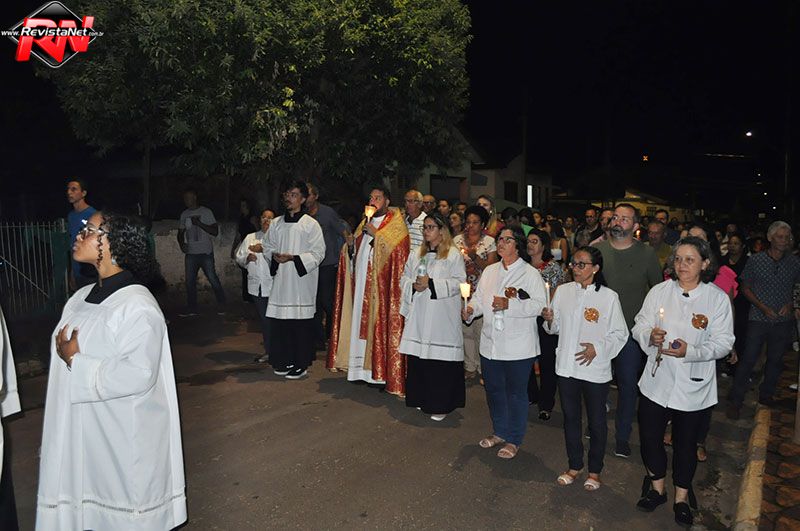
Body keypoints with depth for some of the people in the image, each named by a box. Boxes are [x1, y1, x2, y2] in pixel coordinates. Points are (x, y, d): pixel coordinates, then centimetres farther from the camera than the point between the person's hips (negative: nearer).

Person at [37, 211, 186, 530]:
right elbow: (62, 352, 18)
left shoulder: (137, 306, -20)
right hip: (81, 433, 7)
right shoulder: (81, 299, 6)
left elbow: (137, 375, -26)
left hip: (123, 440, -7)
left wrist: (76, 361, -18)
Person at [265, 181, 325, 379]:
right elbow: (268, 247, 19)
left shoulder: (311, 224, -2)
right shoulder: (276, 224, 12)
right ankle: (284, 360, 20)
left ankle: (301, 364, 9)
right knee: (279, 322, 5)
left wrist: (293, 257, -17)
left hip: (302, 281, -4)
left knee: (301, 322, -2)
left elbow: (318, 253, -7)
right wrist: (274, 256, -4)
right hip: (280, 280, 5)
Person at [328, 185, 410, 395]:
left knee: (381, 324, -7)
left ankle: (384, 373, -1)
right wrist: (352, 244, 2)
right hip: (362, 284, 7)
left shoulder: (395, 223, -1)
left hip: (381, 285, -7)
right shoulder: (366, 222, 20)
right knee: (362, 321, 7)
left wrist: (375, 233, -16)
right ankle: (365, 368, 15)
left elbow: (394, 247, -16)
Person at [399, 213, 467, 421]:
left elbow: (458, 283, -9)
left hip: (442, 318, -5)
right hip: (418, 315, 5)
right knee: (418, 359, 7)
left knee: (440, 360, -3)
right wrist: (414, 286, -7)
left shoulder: (453, 255, -2)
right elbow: (404, 279, 15)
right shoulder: (416, 255, 15)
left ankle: (440, 405, 8)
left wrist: (431, 284, -16)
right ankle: (421, 399, 23)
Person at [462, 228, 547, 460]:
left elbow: (538, 305, -14)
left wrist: (509, 305, -24)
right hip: (490, 343, 6)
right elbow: (479, 297, 14)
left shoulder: (531, 274, -7)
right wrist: (471, 309, -7)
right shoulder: (489, 271, 11)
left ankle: (513, 440, 22)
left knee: (516, 393, 7)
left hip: (518, 346, -5)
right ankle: (499, 432, 36)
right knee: (494, 390, 17)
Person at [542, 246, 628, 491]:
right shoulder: (563, 291, 1)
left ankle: (595, 471, 32)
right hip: (566, 366, 4)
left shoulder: (609, 297, -10)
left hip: (595, 370, -3)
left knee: (597, 422, 12)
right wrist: (549, 320, -11)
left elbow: (620, 334, -5)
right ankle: (574, 466, 34)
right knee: (570, 418, 16)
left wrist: (598, 348, -19)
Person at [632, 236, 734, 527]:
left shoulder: (717, 298, -6)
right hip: (657, 380, 1)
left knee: (686, 443, 14)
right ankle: (657, 487, 35)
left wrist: (690, 351, -22)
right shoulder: (659, 291, -2)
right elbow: (639, 327, 0)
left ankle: (682, 496, 37)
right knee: (649, 437, 9)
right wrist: (650, 336, -23)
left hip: (693, 384, -1)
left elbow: (723, 342, -7)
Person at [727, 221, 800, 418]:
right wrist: (763, 307, -10)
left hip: (783, 321, 3)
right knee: (748, 359, -3)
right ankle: (735, 401, 6)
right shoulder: (755, 260, -5)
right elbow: (746, 288, 1)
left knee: (775, 360, 14)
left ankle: (766, 395, 33)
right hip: (759, 318, -3)